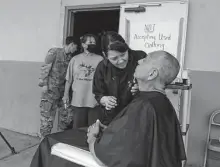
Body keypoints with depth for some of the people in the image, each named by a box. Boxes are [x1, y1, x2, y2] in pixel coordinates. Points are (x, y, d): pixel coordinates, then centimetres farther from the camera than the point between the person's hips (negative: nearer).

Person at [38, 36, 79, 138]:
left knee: (67, 114, 9)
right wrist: (44, 84, -12)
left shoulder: (70, 57, 12)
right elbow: (45, 68, -7)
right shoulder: (54, 52, -5)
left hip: (63, 89, 6)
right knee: (47, 115, -2)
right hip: (51, 89, -6)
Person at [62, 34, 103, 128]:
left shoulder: (100, 60, 0)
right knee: (78, 128, 13)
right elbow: (69, 79, 10)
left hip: (95, 100, -1)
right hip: (78, 101, 1)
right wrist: (66, 95, 8)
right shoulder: (75, 59, 5)